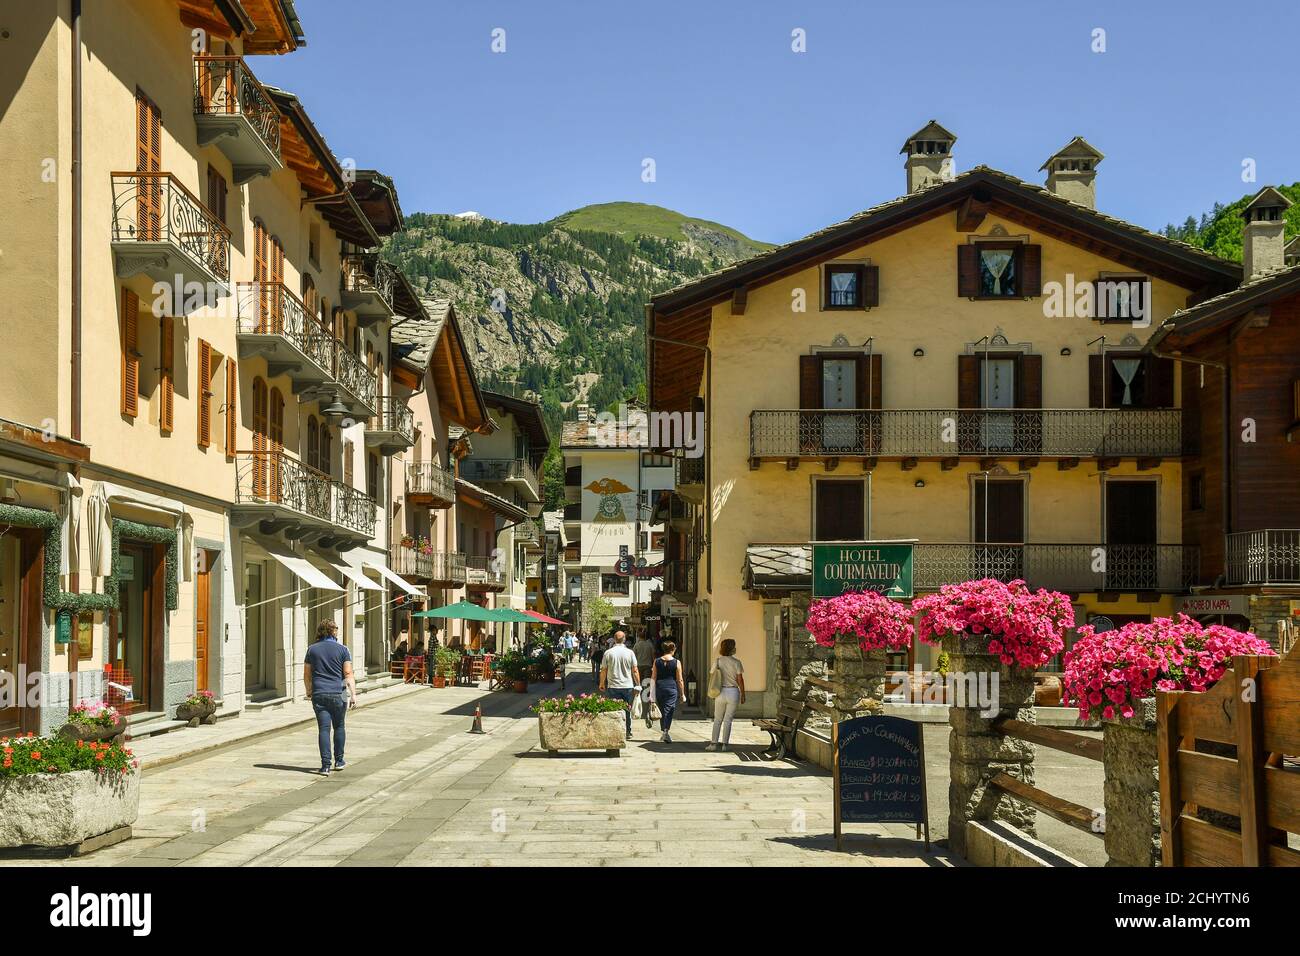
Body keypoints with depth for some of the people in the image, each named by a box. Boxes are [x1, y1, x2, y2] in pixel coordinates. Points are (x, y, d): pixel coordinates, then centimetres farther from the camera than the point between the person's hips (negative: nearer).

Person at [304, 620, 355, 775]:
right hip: (338, 694, -1)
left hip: (319, 694, 1)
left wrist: (309, 692, 26)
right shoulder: (342, 650, 0)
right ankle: (339, 761, 22)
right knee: (339, 726, 15)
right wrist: (353, 694, -7)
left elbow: (307, 675, 11)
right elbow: (348, 674, -7)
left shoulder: (312, 649, 6)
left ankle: (325, 764, -9)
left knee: (324, 728, -1)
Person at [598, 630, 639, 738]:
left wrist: (602, 683, 17)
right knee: (627, 710, 12)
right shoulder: (630, 652, -2)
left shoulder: (608, 653, -4)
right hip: (628, 686, 1)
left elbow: (603, 670, 2)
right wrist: (638, 685, 9)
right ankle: (628, 732, 18)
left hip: (613, 686, -1)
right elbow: (635, 671, 0)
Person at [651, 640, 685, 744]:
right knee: (669, 711, -5)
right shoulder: (676, 662, -2)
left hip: (659, 688, 3)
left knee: (662, 711, 14)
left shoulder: (657, 661, 5)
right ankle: (666, 732, -18)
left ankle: (664, 732, 22)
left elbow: (654, 678, 6)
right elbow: (679, 680, -1)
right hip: (672, 688, -3)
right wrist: (682, 694, 7)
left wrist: (653, 693, 11)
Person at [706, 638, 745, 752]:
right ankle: (725, 744, 6)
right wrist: (743, 695, 4)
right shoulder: (736, 662, -5)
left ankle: (714, 743, 7)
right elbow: (740, 680, -4)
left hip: (721, 692, 1)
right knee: (728, 720, 5)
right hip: (733, 692, -1)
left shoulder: (717, 661, -1)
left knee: (717, 720, 11)